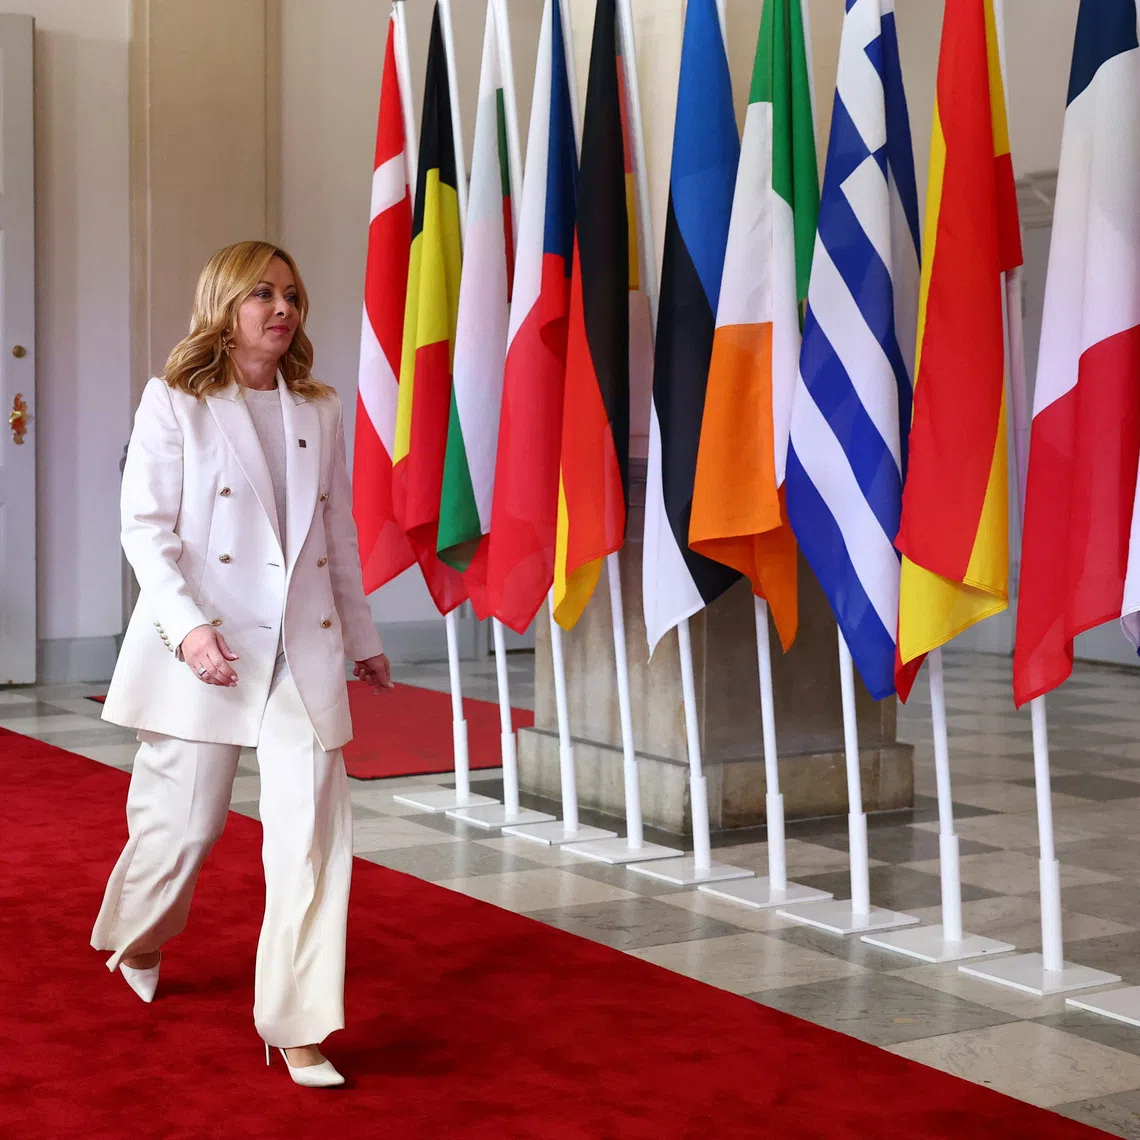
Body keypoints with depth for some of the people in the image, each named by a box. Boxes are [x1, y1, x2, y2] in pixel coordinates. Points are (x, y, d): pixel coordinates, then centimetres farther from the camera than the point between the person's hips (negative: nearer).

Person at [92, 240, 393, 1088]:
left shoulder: (321, 411, 12)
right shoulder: (175, 403, 0)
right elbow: (145, 526, -6)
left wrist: (364, 639, 21)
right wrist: (186, 626, -19)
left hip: (302, 646, 3)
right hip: (205, 647, -3)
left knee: (314, 824, -7)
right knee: (186, 820, 7)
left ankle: (300, 1027, 0)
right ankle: (137, 945, 41)